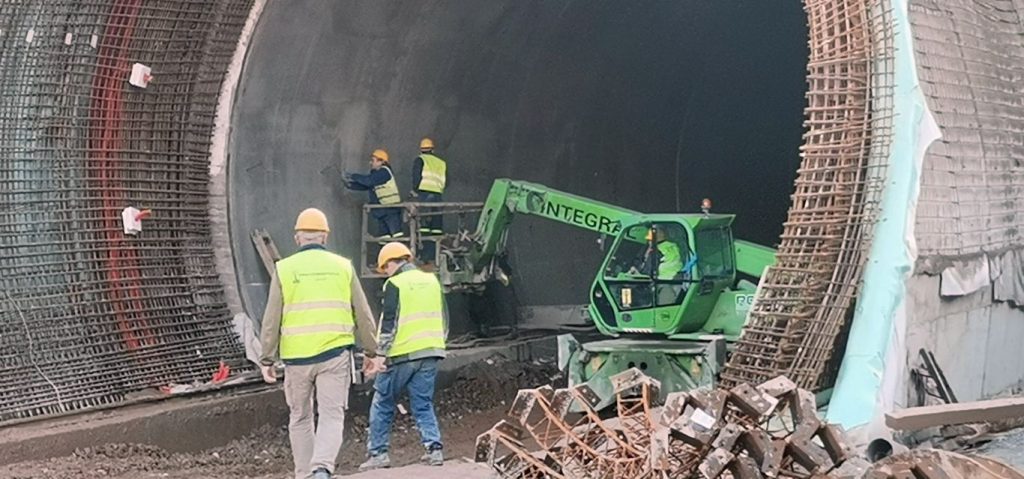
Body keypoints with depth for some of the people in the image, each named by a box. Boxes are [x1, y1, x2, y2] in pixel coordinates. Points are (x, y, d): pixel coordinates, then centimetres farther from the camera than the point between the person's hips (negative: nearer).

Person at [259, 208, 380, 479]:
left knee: (300, 418, 14)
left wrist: (267, 359, 6)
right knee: (332, 416, -1)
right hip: (335, 354, 0)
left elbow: (272, 320, 0)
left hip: (297, 357, 0)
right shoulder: (343, 267, 6)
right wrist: (371, 351, 17)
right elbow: (363, 316, 8)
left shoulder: (284, 269, 2)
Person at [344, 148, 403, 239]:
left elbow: (368, 180, -23)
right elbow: (363, 186, 15)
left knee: (396, 233, -13)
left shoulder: (384, 171, -12)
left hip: (391, 210, -10)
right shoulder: (375, 173, 17)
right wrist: (350, 185, 1)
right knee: (383, 236, 9)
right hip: (381, 211, 10)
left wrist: (353, 176, -13)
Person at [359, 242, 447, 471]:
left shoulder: (395, 284, -6)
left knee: (383, 404, 6)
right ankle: (434, 448, -4)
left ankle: (378, 453, 5)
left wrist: (380, 355, -10)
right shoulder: (432, 280, 13)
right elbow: (443, 319, 18)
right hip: (430, 353, 5)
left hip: (402, 354, -5)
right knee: (423, 404, 10)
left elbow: (389, 323, -11)